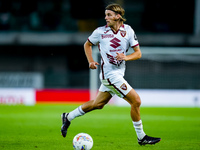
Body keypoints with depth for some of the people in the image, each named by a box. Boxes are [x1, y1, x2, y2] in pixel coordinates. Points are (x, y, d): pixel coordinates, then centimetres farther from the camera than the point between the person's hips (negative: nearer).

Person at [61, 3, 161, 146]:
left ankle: (68, 117, 35)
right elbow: (88, 44, 12)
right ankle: (141, 137, 0)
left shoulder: (128, 31, 0)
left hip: (119, 73, 5)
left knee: (98, 104, 18)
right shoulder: (100, 31, -6)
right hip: (109, 74, -5)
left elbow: (138, 53, 0)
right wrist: (91, 61, -2)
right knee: (136, 101, -11)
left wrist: (126, 57, -19)